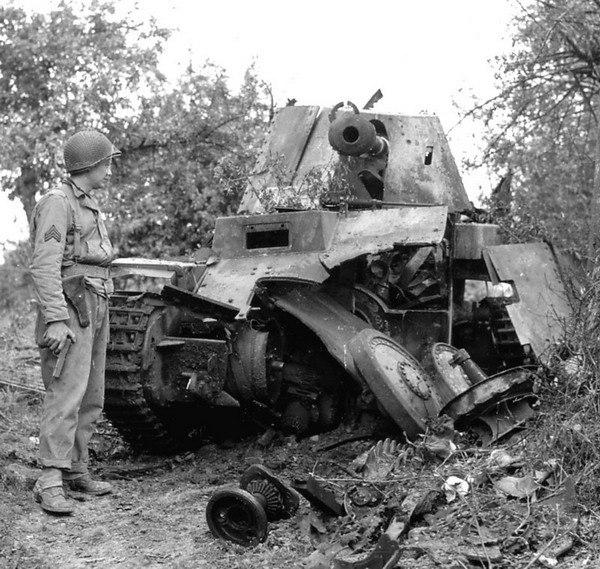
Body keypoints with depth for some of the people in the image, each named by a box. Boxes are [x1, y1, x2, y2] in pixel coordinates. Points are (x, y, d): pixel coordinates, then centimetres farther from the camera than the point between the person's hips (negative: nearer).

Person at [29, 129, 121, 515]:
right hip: (70, 306, -9)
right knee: (66, 394, -14)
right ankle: (50, 481, -14)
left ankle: (76, 469, 19)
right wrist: (55, 320, -24)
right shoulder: (57, 202, -8)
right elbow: (44, 265, -17)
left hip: (96, 309, 9)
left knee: (91, 398, 11)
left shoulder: (90, 207, 20)